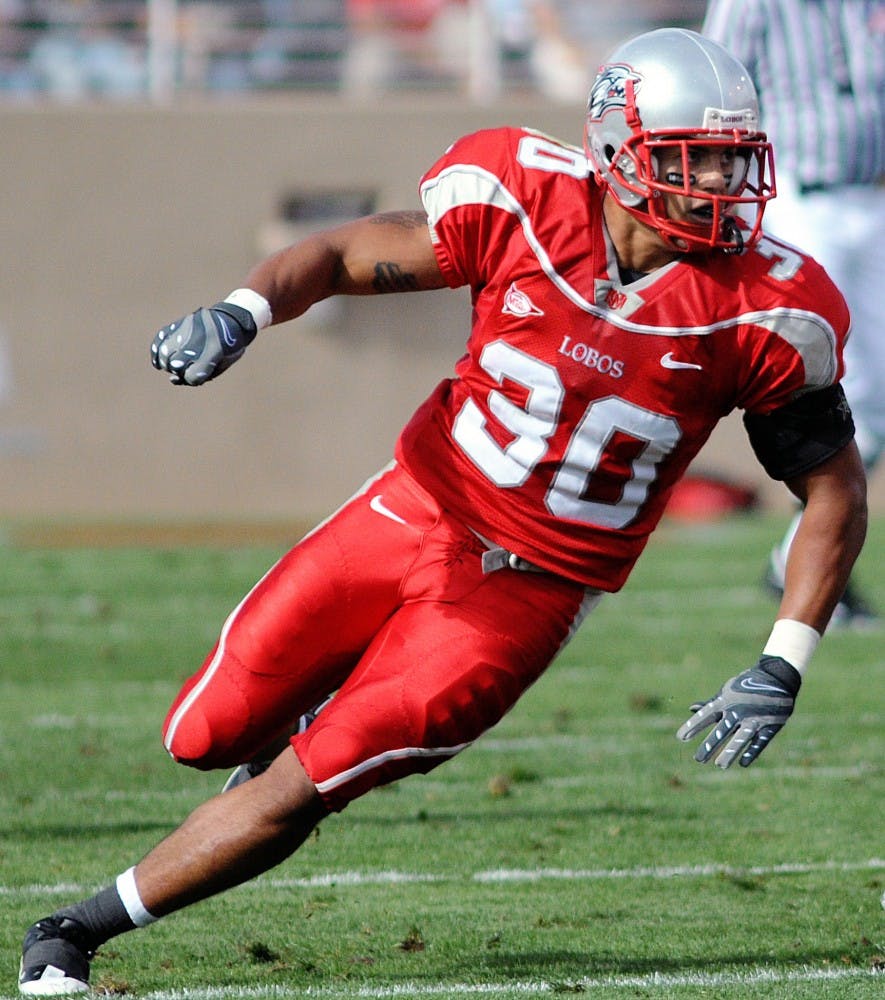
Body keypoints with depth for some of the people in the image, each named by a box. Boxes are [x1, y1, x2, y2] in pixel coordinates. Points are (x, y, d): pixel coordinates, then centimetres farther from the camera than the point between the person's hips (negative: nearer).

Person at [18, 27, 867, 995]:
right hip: (417, 510, 2)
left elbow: (836, 493, -7)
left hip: (526, 592, -2)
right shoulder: (523, 204, -15)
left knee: (299, 791, -11)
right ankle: (308, 728, 43)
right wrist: (241, 312, -23)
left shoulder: (763, 311, -17)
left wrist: (781, 670, -16)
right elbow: (343, 253, -1)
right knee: (210, 734, 6)